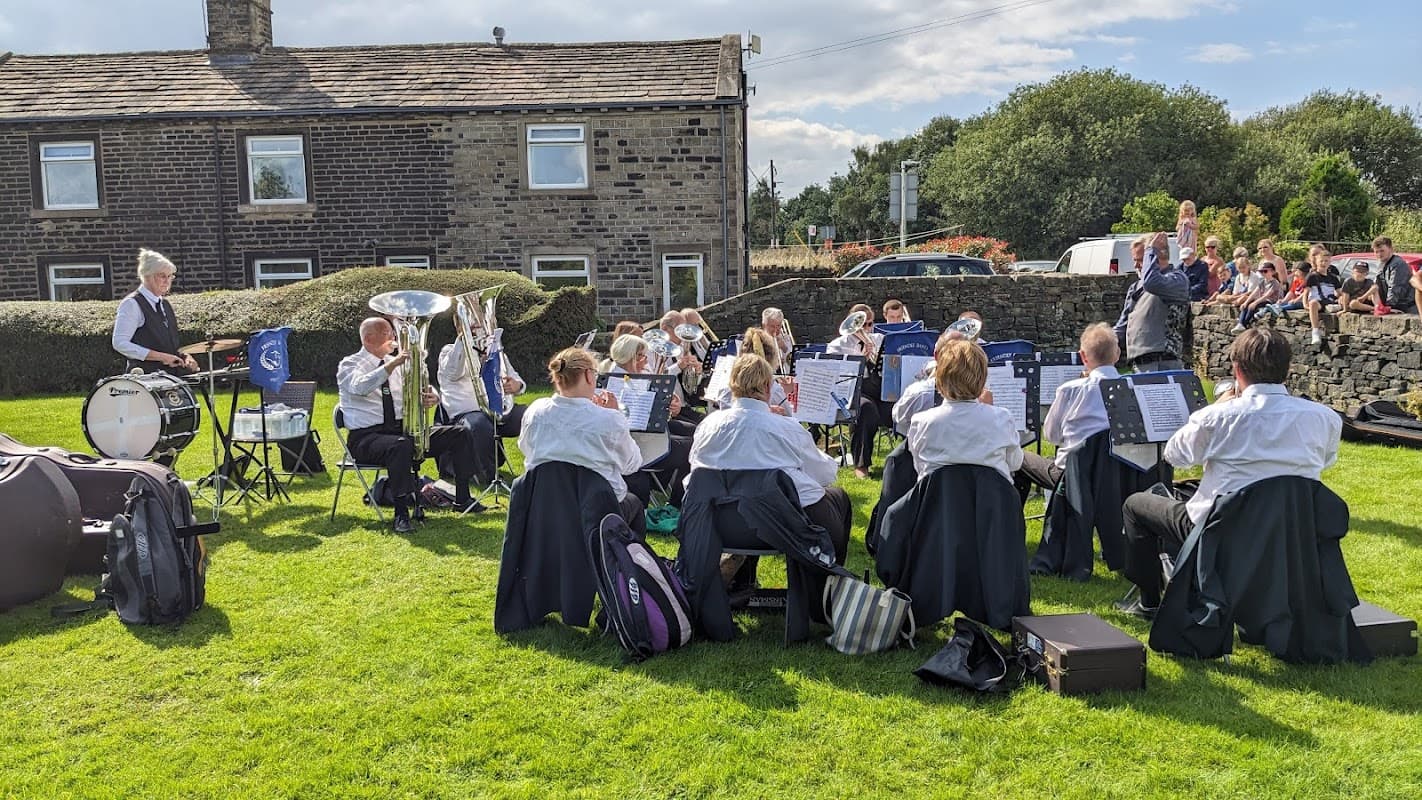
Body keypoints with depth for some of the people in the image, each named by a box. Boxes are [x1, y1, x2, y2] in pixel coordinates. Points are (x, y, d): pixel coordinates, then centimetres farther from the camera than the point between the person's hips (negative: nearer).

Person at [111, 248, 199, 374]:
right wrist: (161, 357, -18)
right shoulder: (132, 304, -5)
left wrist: (184, 357, 6)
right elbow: (120, 344, -14)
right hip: (144, 376, -7)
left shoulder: (165, 305, 18)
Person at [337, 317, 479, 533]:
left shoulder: (396, 364, 15)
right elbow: (360, 387, -26)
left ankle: (462, 499, 3)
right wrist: (392, 365, -33)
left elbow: (421, 389, 10)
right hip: (366, 437, -6)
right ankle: (401, 513, -30)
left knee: (460, 435, -5)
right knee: (401, 445, -41)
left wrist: (431, 397, -15)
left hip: (402, 429, 7)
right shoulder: (349, 365, -3)